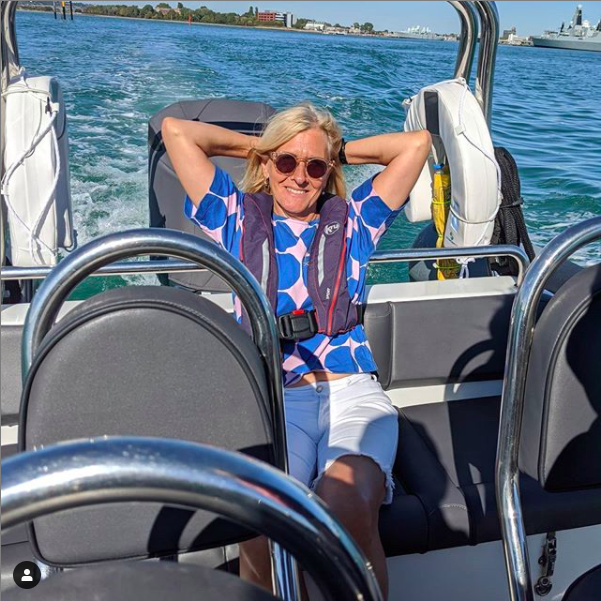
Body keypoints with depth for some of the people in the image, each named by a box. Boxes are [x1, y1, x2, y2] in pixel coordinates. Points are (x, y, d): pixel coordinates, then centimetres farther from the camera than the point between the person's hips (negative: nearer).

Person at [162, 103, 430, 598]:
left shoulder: (354, 220, 25)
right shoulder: (238, 216, 23)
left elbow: (417, 142, 23)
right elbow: (176, 131, 21)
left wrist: (340, 152, 29)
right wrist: (254, 145, 30)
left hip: (352, 392, 1)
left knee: (347, 504, -33)